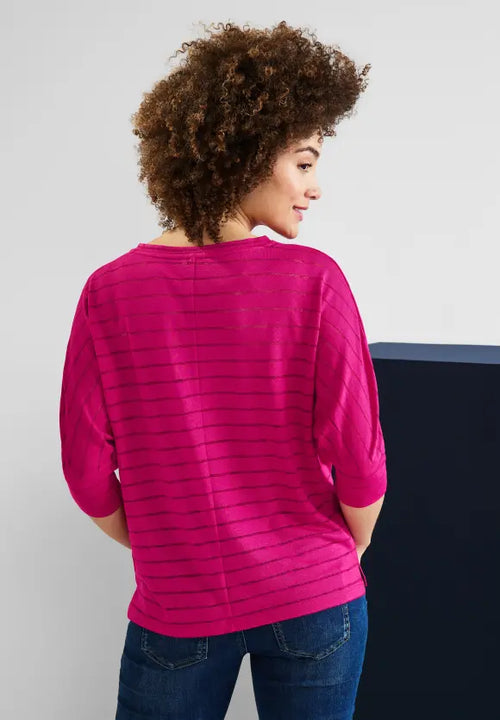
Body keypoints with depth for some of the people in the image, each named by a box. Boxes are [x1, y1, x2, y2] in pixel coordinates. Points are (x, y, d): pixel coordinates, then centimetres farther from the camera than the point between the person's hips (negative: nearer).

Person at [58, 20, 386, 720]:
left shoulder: (109, 293, -11)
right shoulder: (314, 282, -16)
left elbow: (87, 471, -5)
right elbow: (359, 458, -12)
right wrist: (348, 554, 8)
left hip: (178, 608, 1)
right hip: (314, 604, 0)